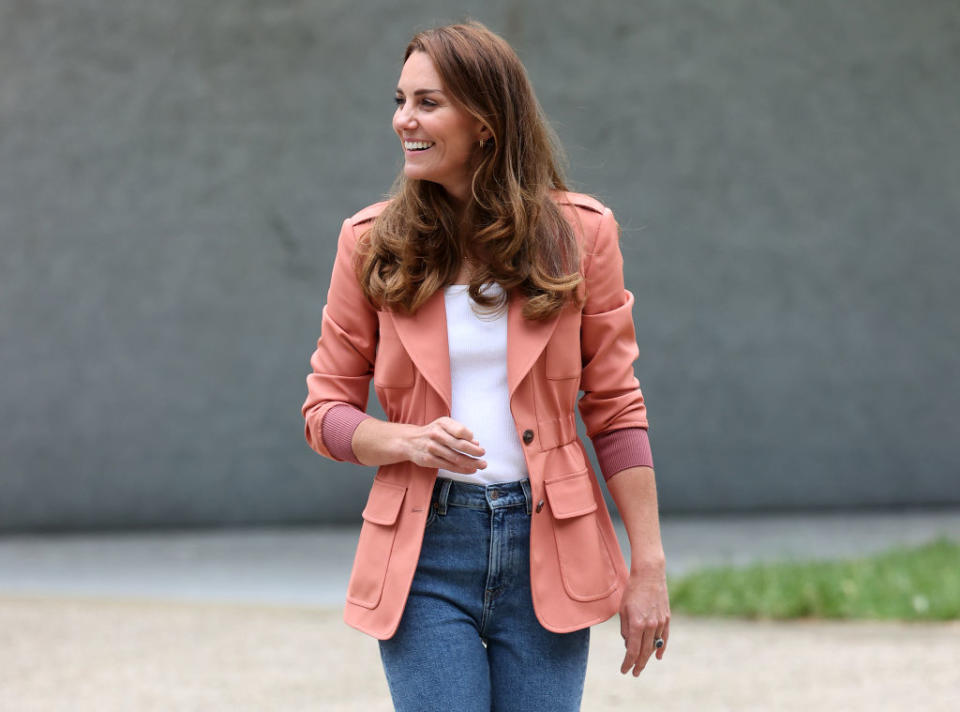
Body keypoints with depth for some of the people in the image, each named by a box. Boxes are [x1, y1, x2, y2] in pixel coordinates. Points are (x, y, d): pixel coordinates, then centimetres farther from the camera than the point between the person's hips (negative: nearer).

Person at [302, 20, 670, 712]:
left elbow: (616, 408, 3)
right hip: (424, 551, 0)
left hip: (547, 549, 0)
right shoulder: (372, 241, 2)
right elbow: (326, 409, 7)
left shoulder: (579, 233, 1)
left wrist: (648, 564, -1)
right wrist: (406, 440, -15)